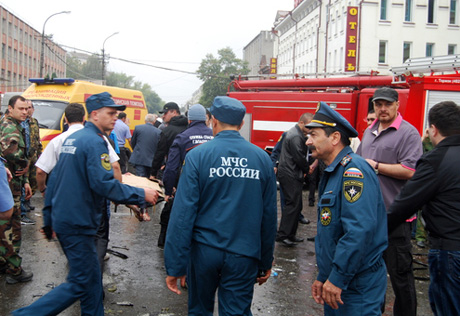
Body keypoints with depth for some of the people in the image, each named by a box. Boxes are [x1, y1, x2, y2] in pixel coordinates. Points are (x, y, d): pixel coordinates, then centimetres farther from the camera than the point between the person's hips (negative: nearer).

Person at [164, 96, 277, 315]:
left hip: (204, 250, -1)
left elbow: (183, 212, -11)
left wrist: (175, 265, -7)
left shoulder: (197, 156, -8)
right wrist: (265, 263, 13)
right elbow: (269, 215, 4)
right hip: (243, 256, 1)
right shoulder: (262, 159, -1)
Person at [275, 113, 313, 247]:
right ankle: (282, 235, -5)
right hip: (290, 175, -11)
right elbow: (299, 158, -18)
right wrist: (307, 170, 0)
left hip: (292, 174, 11)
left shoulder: (297, 134, 16)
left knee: (295, 205, 13)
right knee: (293, 204, -9)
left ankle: (290, 234, 20)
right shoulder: (295, 137, -18)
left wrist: (304, 170, 9)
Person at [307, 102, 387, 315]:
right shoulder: (332, 173, 14)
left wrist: (337, 279, -25)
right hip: (336, 281, 10)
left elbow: (360, 230, -29)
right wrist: (323, 277, 20)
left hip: (358, 285, -9)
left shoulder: (354, 170, -19)